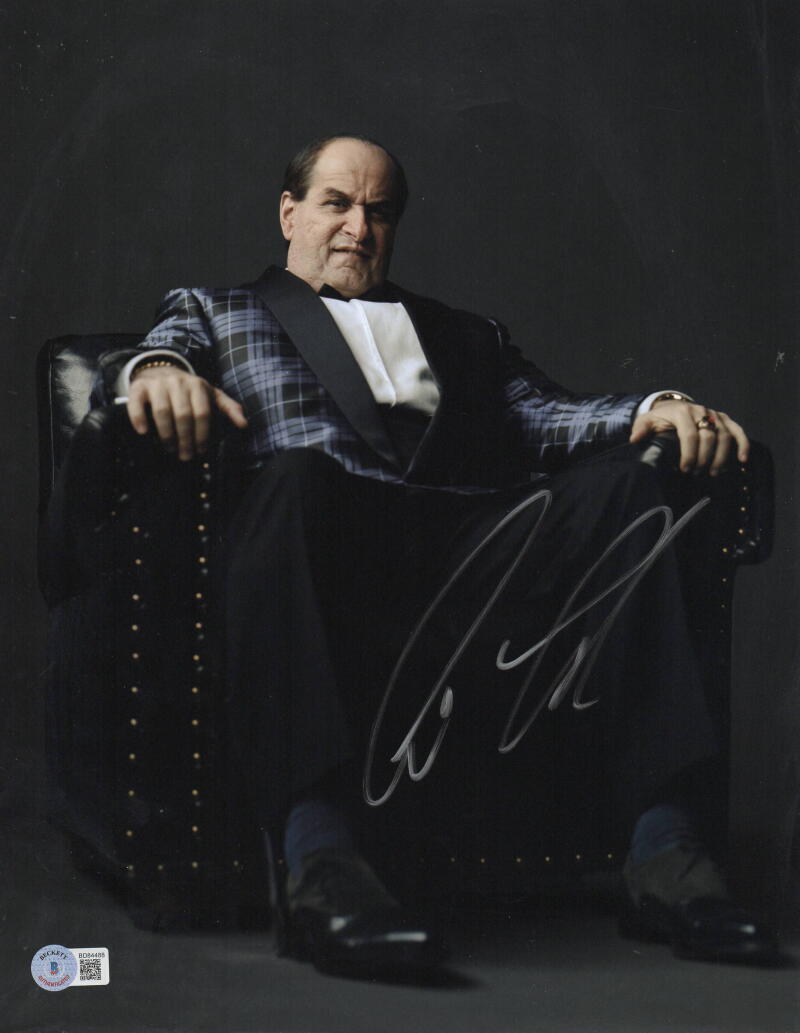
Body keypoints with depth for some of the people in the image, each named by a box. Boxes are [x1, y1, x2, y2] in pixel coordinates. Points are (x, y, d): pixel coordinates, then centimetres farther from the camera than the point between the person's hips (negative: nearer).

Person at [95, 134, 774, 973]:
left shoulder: (464, 334, 37)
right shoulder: (216, 309, 31)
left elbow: (542, 412, 22)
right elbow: (157, 351, 10)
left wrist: (655, 410, 0)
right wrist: (156, 369, -17)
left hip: (474, 541, 3)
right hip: (330, 530, -3)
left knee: (624, 486, -25)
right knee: (297, 473, -39)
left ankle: (665, 847, -34)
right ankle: (319, 857, -51)